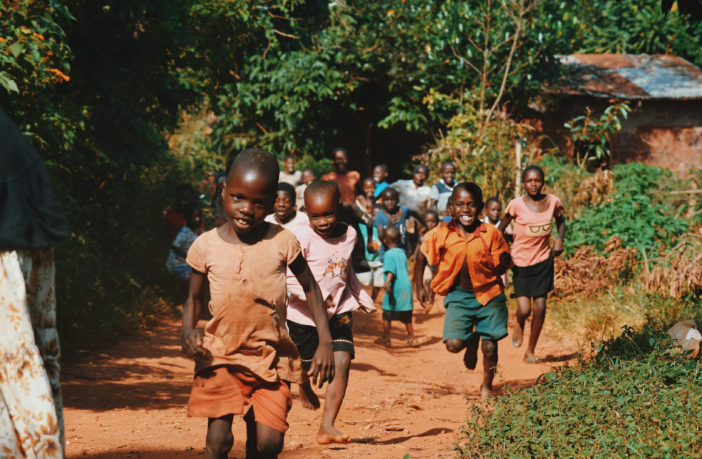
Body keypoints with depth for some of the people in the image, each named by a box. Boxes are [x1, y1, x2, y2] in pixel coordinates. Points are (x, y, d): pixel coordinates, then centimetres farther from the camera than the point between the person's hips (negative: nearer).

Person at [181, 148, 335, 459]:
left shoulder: (283, 242, -6)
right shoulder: (206, 246, -5)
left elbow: (310, 288, 7)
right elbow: (194, 297, 9)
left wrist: (325, 342, 0)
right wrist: (187, 331, -12)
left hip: (271, 356, 1)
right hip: (220, 355, 0)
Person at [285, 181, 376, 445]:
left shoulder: (349, 234, 1)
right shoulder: (302, 238, -17)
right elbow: (287, 277, -23)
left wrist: (362, 298, 25)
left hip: (338, 312, 3)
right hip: (304, 315, -3)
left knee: (342, 362, -15)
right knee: (303, 368, 10)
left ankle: (327, 427, -14)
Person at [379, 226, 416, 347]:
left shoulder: (389, 254, -8)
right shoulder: (402, 253, 13)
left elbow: (391, 270, -22)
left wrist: (387, 282, -34)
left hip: (395, 287, -7)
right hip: (406, 286, 7)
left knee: (387, 315, 4)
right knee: (406, 316, 15)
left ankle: (386, 338, 7)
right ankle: (411, 338, 17)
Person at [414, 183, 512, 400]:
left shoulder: (490, 233, -8)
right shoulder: (441, 234, -7)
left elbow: (500, 266, 3)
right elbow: (421, 257, 8)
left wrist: (503, 262, -16)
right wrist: (419, 287, 7)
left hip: (488, 295, 0)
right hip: (458, 295, 0)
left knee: (489, 347, 3)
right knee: (453, 344, -13)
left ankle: (487, 386, 31)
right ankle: (471, 342, 25)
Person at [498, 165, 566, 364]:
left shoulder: (553, 202, -4)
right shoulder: (516, 205, -12)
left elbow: (560, 220, 17)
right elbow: (501, 227, 1)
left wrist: (560, 239, -1)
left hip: (543, 260, 2)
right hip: (521, 261, -2)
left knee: (540, 309, 1)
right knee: (524, 310, -10)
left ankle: (530, 351, 18)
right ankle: (519, 325, 28)